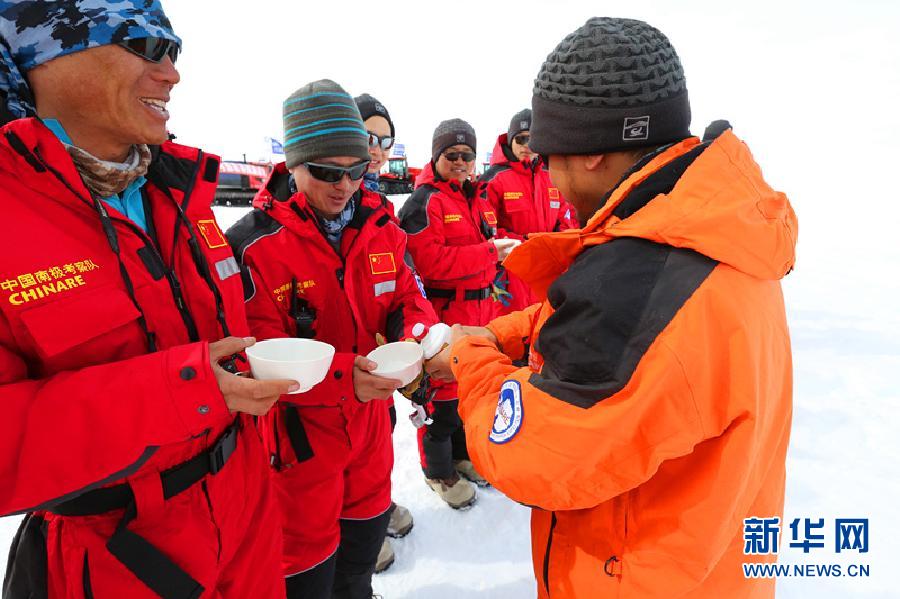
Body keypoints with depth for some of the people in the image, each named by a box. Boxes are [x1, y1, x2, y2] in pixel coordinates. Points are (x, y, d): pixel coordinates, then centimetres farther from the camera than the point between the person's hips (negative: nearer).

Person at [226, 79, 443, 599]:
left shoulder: (379, 224, 0)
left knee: (363, 549, 28)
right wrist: (343, 375, -34)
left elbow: (408, 297, 4)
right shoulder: (254, 243, -18)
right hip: (298, 436, -5)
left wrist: (419, 336, -19)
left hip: (370, 424, 6)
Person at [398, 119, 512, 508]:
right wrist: (489, 252, -22)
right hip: (443, 311, -8)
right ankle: (439, 470, 23)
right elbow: (430, 260, -23)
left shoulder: (475, 198, 14)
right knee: (443, 392, 3)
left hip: (478, 308, 8)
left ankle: (463, 454, 40)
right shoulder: (425, 201, -12)